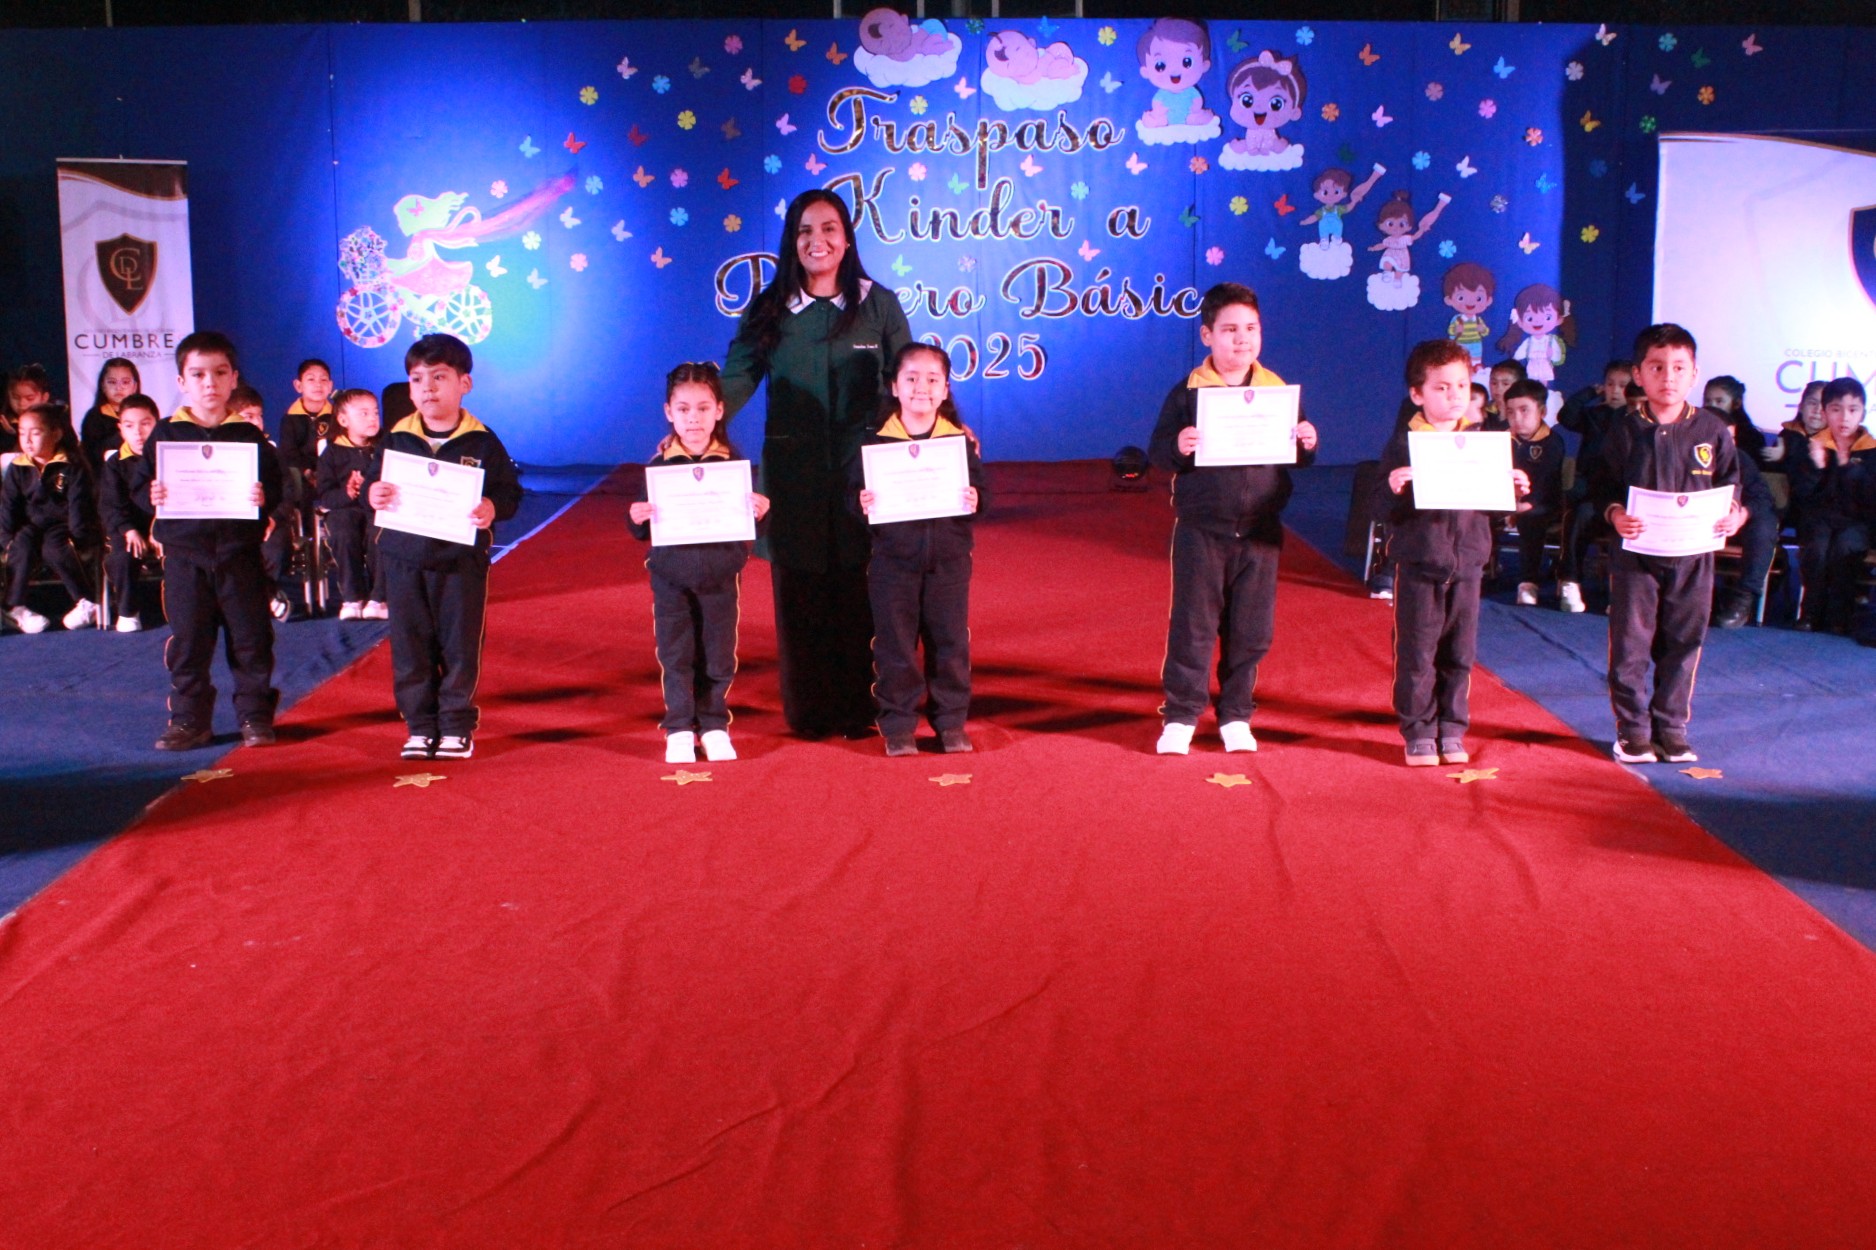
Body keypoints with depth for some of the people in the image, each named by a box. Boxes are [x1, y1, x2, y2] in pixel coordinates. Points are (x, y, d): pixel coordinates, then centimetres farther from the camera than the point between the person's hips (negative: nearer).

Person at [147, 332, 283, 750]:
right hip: (185, 555, 0)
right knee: (187, 641, 5)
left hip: (240, 554, 0)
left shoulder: (249, 435, 4)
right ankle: (189, 720, 15)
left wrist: (264, 498, -20)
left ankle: (255, 716, 16)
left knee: (251, 638, 5)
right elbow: (141, 485, 4)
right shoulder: (165, 434, 4)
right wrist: (151, 498, -17)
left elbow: (276, 484, 1)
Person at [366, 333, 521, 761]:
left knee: (460, 646, 4)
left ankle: (457, 726, 16)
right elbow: (373, 481, 8)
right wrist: (373, 495, -14)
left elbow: (510, 492, -2)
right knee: (410, 646, 7)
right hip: (404, 559, 3)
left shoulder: (482, 442, -2)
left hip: (461, 561, -2)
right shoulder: (396, 439, 5)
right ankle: (420, 726, 18)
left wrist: (492, 509, -23)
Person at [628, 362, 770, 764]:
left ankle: (714, 727, 22)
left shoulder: (733, 462, 0)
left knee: (718, 658, 8)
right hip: (671, 579, 0)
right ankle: (678, 730, 16)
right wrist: (638, 519, -20)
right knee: (675, 657, 6)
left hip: (720, 579, 0)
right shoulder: (659, 464, 0)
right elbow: (642, 532, 2)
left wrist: (759, 512, -18)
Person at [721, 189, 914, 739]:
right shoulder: (769, 311, 6)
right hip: (793, 473, 1)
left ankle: (859, 709, 14)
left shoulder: (878, 305, 5)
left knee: (861, 593, 2)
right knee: (800, 593, 4)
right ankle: (808, 711, 16)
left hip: (863, 470, -1)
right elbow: (736, 378, -2)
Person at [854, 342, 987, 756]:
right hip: (893, 560, -1)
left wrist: (975, 502, -19)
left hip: (948, 559, 1)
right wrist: (862, 503, -23)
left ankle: (951, 721, 21)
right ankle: (897, 725, 16)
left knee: (949, 642, 8)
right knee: (895, 644, 5)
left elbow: (979, 488, 3)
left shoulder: (961, 439, 2)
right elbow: (854, 488, -2)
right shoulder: (875, 440, -1)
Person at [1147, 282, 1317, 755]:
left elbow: (1297, 456, 9)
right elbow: (1157, 449, -4)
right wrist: (1178, 447, -24)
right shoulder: (1187, 392, -3)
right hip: (1201, 531, -2)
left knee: (1251, 629, 8)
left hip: (1260, 531, 3)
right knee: (1192, 626, 3)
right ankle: (1180, 716, 13)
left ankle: (1236, 715, 22)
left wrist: (1307, 444, -12)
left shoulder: (1279, 391, 5)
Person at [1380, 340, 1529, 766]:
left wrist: (1515, 490, -9)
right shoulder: (1403, 444, -5)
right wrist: (1394, 489, -31)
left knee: (1460, 653, 9)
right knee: (1416, 654, 2)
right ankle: (1418, 733, 13)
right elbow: (1386, 508, -10)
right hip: (1418, 566, -3)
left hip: (1468, 563, 4)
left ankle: (1452, 731, 20)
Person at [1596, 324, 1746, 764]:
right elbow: (1605, 486, 1)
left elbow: (1730, 483, 10)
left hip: (1693, 556, 2)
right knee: (1630, 645, 1)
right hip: (1636, 553, -1)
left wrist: (1733, 514, -8)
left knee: (1682, 645, 8)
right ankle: (1633, 729, 12)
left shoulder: (1713, 431, 1)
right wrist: (1614, 514, -17)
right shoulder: (1626, 430, -2)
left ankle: (1671, 728, 20)